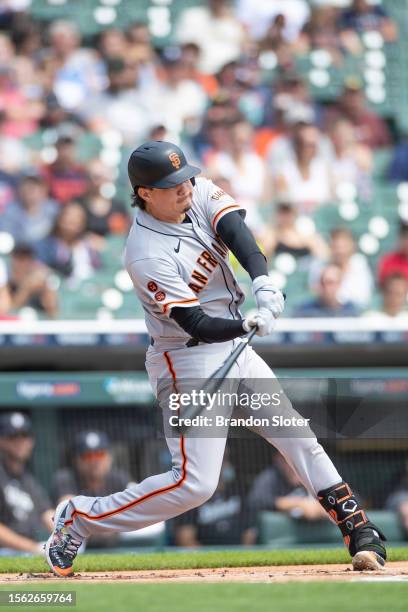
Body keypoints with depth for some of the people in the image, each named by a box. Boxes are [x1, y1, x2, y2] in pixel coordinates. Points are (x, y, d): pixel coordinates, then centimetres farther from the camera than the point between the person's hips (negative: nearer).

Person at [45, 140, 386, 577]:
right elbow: (197, 324, -26)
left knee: (299, 439, 6)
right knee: (195, 483, -13)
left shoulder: (200, 193, -2)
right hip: (189, 361, -8)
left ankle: (359, 531, 14)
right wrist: (247, 325, -43)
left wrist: (262, 280, -37)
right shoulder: (147, 255, -23)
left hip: (234, 347, 8)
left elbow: (235, 231, -19)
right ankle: (79, 519, -2)